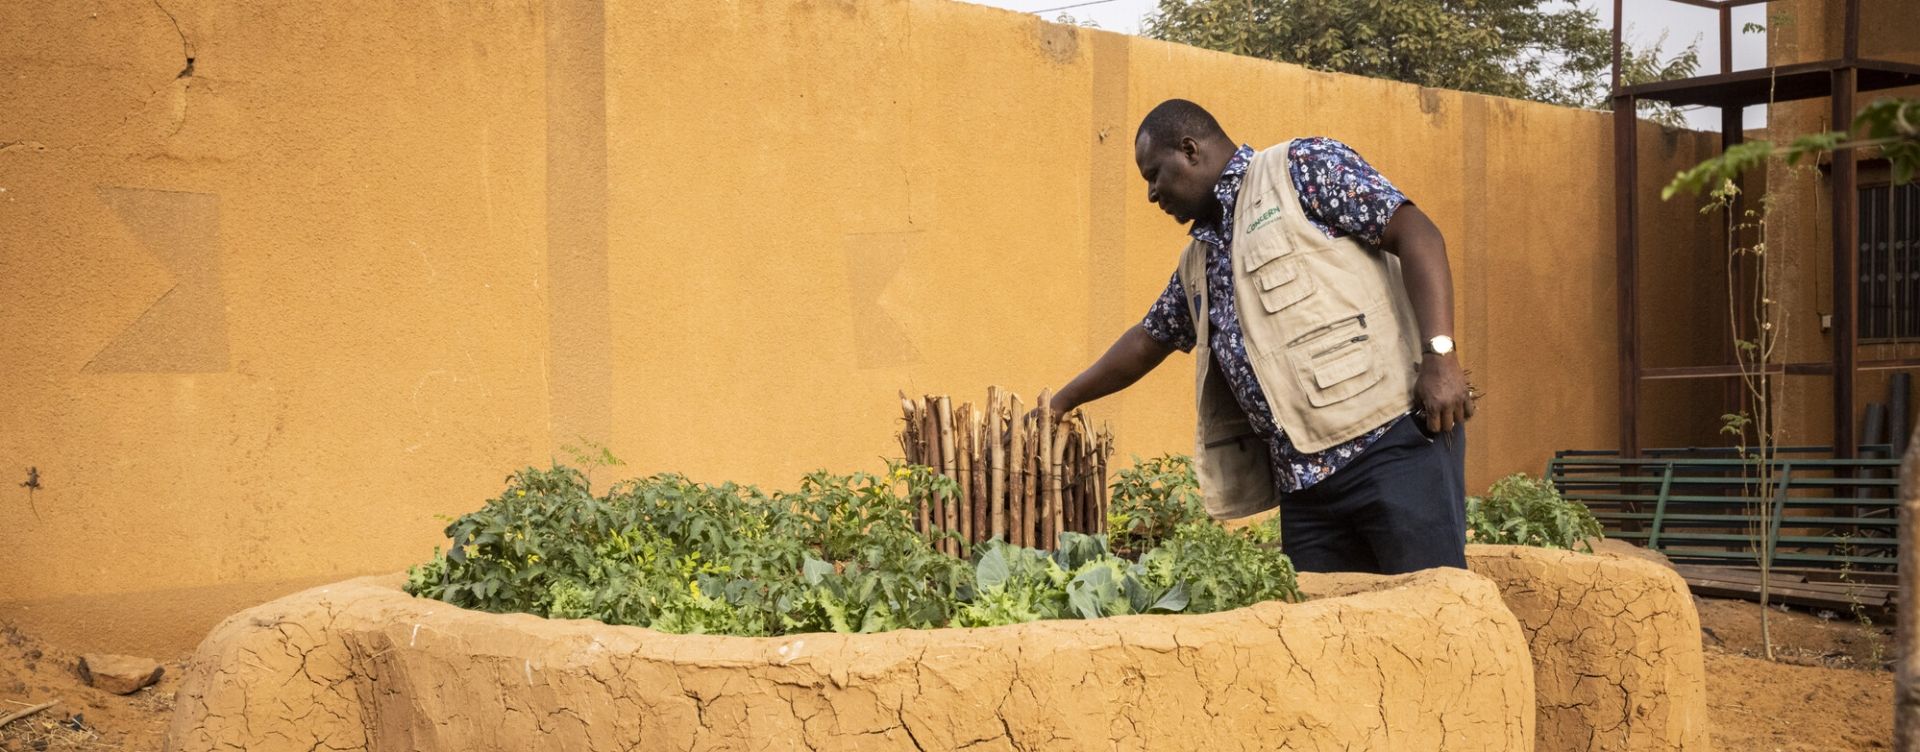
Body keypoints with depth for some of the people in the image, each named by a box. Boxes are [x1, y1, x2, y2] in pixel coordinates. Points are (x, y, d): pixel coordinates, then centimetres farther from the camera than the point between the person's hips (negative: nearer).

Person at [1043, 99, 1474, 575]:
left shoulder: (1304, 166, 0)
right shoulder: (1198, 259, 23)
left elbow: (1416, 233, -9)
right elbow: (1148, 340, 36)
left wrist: (1439, 355, -20)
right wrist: (1060, 404, 38)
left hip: (1393, 439, -7)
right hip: (1303, 480, 7)